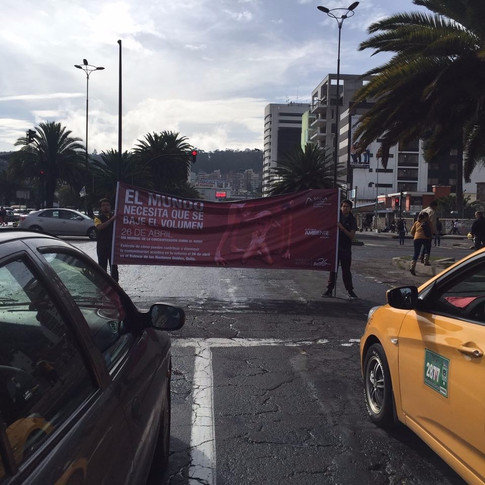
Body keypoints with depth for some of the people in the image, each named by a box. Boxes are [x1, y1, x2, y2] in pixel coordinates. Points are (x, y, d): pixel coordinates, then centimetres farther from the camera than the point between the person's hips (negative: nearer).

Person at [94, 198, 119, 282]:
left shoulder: (114, 216, 12)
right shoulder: (98, 218, 2)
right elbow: (99, 227, -20)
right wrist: (111, 219, -27)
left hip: (113, 245, 3)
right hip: (102, 246, -2)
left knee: (114, 267, 6)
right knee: (102, 267, 3)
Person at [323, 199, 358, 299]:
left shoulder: (352, 220, -1)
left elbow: (352, 236, -10)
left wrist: (342, 228, -20)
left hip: (346, 249, -2)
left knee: (346, 270, 0)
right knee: (332, 269, 5)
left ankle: (350, 291, 7)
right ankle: (330, 289, 11)